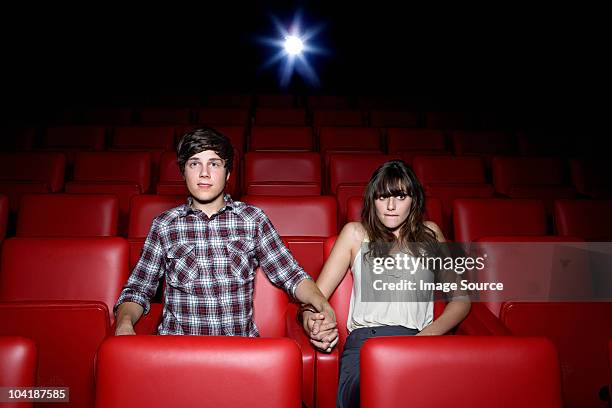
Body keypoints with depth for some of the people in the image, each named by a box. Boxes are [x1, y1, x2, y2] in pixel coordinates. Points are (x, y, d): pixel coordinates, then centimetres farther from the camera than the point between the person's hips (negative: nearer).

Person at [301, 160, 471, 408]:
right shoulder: (356, 233, 17)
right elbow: (315, 297, 12)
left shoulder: (429, 234, 22)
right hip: (364, 338, -1)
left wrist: (429, 334, -3)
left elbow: (461, 297, 18)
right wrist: (312, 322, -13)